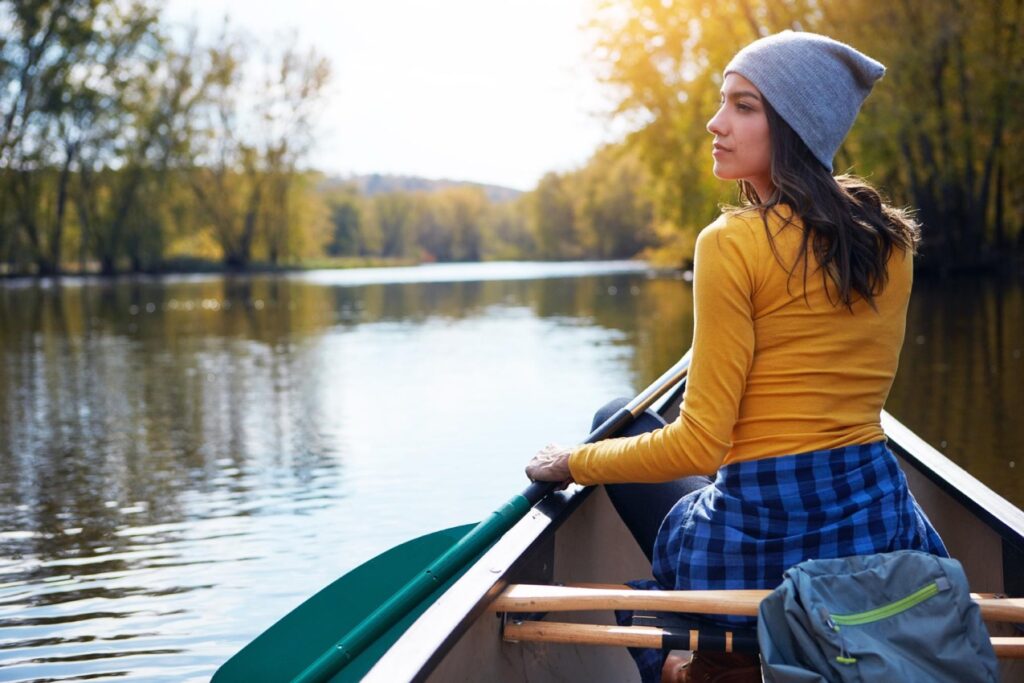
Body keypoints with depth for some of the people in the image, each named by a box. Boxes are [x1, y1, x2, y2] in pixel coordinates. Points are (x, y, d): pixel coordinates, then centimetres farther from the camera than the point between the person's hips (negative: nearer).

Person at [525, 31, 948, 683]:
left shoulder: (734, 243, -17)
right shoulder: (891, 240, 2)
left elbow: (700, 447, -16)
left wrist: (573, 462, -2)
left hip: (759, 541, -6)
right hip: (884, 522, 7)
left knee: (618, 419, 23)